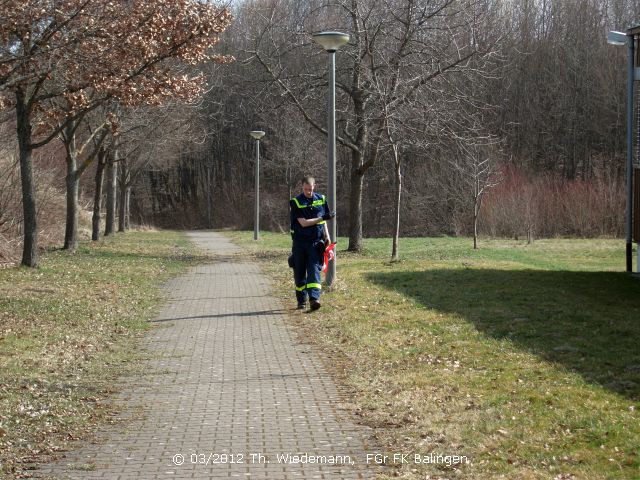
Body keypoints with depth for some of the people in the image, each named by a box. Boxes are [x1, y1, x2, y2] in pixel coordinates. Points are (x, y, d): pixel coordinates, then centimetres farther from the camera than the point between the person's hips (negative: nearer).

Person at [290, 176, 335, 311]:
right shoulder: (296, 202, -6)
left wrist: (327, 236, 12)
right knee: (299, 273, 6)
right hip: (299, 243, -1)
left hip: (315, 242, 1)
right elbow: (303, 223, -13)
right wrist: (323, 217, -15)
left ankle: (314, 299, -23)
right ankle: (302, 301, 18)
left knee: (314, 270, -12)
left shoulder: (321, 199, 6)